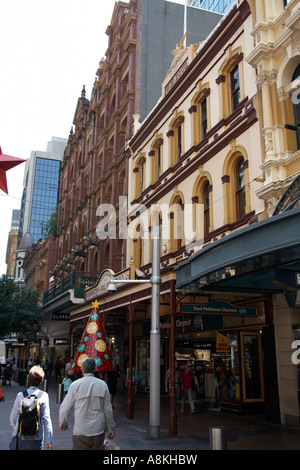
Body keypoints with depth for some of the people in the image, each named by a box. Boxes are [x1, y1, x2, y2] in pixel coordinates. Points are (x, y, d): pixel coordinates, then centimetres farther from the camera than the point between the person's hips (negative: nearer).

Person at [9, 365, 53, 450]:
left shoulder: (20, 395, -3)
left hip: (19, 438, 1)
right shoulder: (44, 396, -7)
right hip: (36, 441, -1)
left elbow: (12, 419, 4)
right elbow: (46, 419, -8)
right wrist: (48, 441, -2)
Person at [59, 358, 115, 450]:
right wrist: (111, 429, 16)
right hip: (99, 431, 2)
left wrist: (63, 423, 16)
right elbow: (108, 410, 4)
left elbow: (65, 408, -2)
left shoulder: (76, 385, -6)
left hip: (81, 432, -2)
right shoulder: (103, 385, 0)